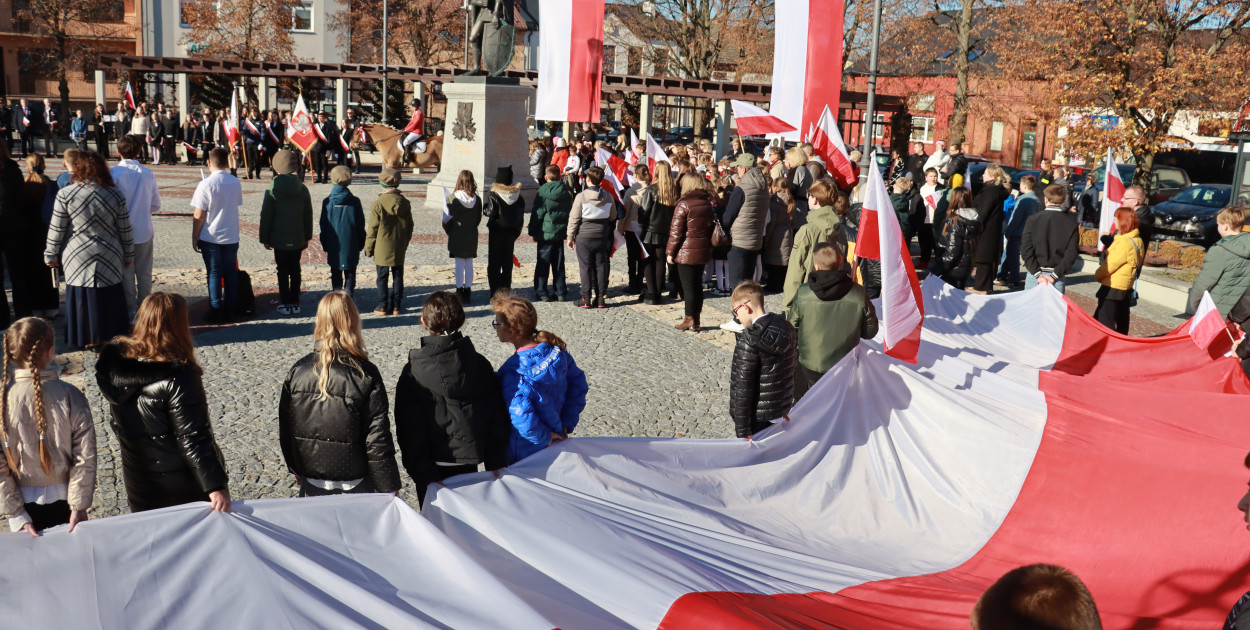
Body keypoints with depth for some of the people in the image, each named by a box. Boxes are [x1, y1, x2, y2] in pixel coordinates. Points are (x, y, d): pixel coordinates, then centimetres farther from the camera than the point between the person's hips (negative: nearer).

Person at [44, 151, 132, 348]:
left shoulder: (65, 195, -9)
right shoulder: (116, 195, -4)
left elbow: (56, 230, -4)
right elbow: (125, 231, 1)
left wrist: (51, 255, 8)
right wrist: (128, 256, 12)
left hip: (78, 257, -1)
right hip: (110, 258, 2)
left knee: (81, 296, 10)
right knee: (109, 295, 13)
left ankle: (89, 339, 18)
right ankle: (111, 333, 24)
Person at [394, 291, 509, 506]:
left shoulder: (413, 372, -12)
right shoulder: (479, 363, -2)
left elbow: (410, 431, -12)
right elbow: (498, 419, 2)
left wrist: (419, 471, -6)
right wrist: (496, 464, 9)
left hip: (433, 466, -3)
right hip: (469, 462, 3)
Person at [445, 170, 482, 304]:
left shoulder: (453, 198, -12)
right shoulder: (476, 199, -3)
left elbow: (447, 218, -6)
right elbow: (479, 219, 6)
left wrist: (448, 231, 10)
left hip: (457, 234, -3)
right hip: (472, 235, 3)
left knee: (459, 264, 2)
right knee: (469, 264, 8)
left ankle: (459, 290, 6)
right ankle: (468, 290, 13)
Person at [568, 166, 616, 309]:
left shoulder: (581, 196, -13)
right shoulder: (608, 196, 0)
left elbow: (574, 218, -9)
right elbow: (613, 217, 10)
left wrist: (570, 236, 0)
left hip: (584, 236, -3)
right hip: (602, 236, 4)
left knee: (585, 266, 3)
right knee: (601, 265, 9)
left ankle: (586, 298, 5)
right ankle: (601, 298, 11)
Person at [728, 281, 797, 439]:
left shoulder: (749, 340, -23)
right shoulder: (786, 328, 1)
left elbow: (743, 386, -21)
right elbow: (793, 364, 11)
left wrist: (743, 430, -17)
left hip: (758, 419, -7)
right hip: (783, 412, 8)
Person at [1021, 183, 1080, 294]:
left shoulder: (1033, 220, -3)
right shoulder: (1071, 222, 0)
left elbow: (1026, 250, -8)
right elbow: (1071, 254, -6)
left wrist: (1037, 273, -8)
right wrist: (1055, 275, -7)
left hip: (1034, 275, -1)